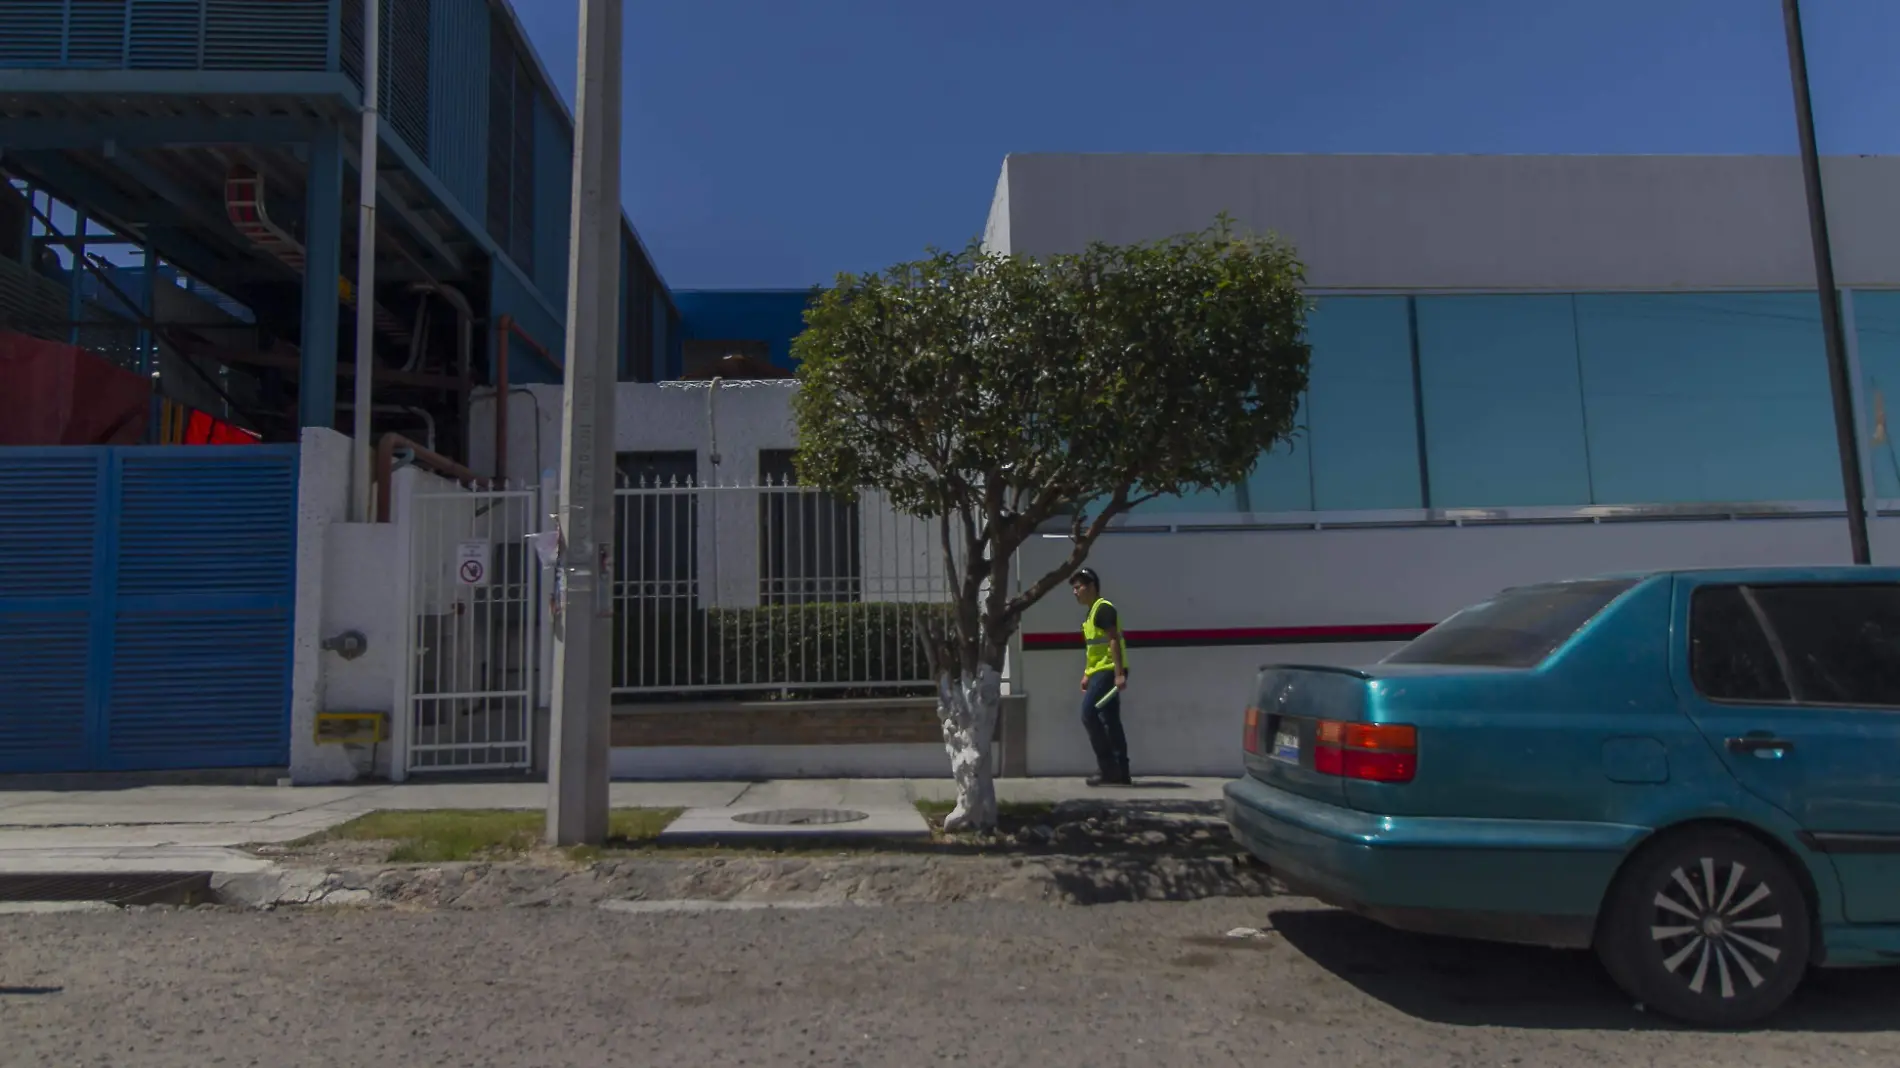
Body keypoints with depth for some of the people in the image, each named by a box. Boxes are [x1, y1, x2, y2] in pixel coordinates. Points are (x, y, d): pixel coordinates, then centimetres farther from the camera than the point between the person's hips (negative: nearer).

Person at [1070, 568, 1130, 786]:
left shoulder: (1103, 608, -11)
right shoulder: (1090, 614, 19)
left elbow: (1114, 641, -19)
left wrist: (1119, 674, -25)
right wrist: (1086, 675, 19)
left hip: (1108, 672, -10)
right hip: (1100, 672, 10)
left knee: (1089, 715, -14)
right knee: (1111, 722, 8)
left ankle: (1109, 768, -8)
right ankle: (1121, 774, 9)